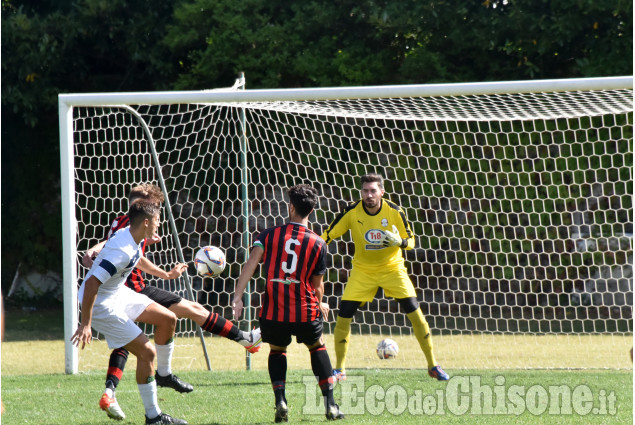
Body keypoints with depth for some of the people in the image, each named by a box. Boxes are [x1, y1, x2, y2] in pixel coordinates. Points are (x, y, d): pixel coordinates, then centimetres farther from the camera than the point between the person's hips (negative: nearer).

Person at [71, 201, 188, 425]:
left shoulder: (135, 239, -2)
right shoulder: (122, 251, -32)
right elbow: (91, 284, -35)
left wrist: (165, 274, 30)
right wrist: (86, 324, -32)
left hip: (119, 293, 10)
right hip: (102, 305, -10)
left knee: (168, 319, 12)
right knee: (146, 352, -12)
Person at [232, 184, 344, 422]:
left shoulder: (269, 235, 1)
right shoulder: (318, 244, 0)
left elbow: (251, 263, -11)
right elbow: (317, 285, 7)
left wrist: (238, 296, -15)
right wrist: (319, 305, 28)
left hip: (273, 313, 0)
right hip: (305, 311, 0)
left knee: (277, 351, 26)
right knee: (317, 348, 25)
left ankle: (280, 402, 5)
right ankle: (330, 405, 17)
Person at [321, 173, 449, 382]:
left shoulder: (394, 212, -13)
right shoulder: (351, 212, -13)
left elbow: (411, 240, -4)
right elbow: (328, 234, -4)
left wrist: (399, 241, -27)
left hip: (392, 268, -1)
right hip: (362, 271, 1)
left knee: (414, 312, -11)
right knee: (343, 315, -10)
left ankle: (433, 365, 2)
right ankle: (339, 369, 7)